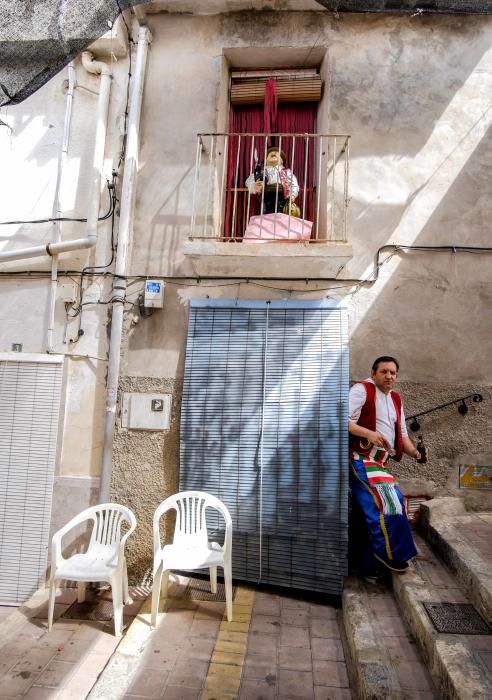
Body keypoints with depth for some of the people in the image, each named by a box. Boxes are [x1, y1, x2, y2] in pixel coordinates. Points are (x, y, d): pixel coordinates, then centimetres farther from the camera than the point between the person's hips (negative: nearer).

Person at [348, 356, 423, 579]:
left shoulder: (395, 399, 17)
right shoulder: (361, 390, -9)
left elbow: (401, 434, 18)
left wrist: (414, 452, 0)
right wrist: (368, 433, -30)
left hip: (380, 462, 8)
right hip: (361, 458, -8)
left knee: (374, 510, 10)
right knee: (387, 499, -19)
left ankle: (370, 565, 22)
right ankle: (389, 553, 0)